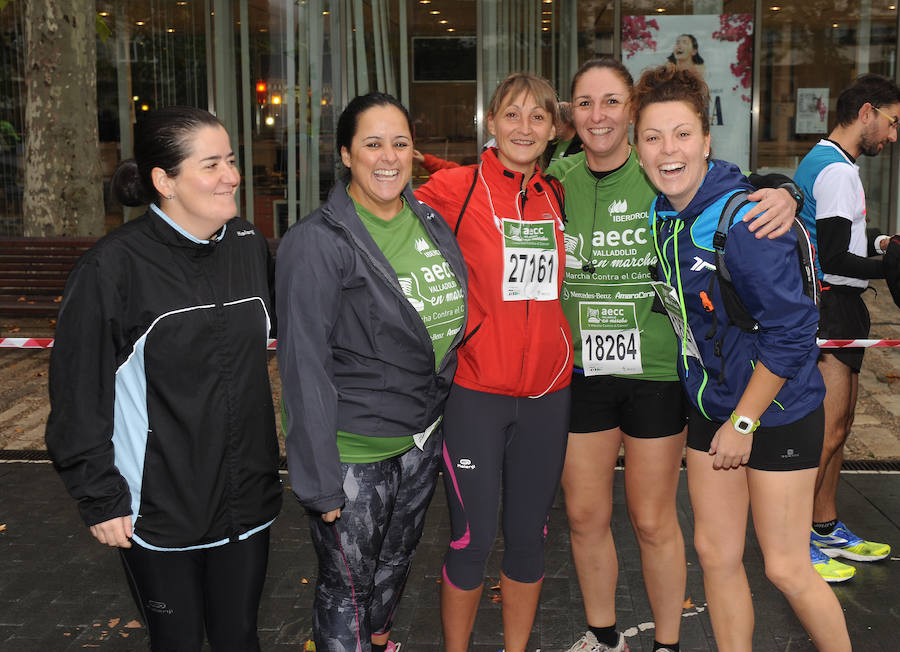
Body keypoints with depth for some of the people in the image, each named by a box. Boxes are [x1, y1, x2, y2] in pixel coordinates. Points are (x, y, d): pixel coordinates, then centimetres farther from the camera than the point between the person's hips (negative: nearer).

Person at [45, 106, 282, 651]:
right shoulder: (114, 267, -16)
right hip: (158, 512, -4)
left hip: (247, 498, 4)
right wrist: (101, 499, -9)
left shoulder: (250, 245, 1)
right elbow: (79, 396, -11)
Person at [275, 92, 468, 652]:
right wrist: (320, 479, -19)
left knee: (396, 562, 26)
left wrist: (438, 408, 13)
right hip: (355, 451, -7)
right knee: (348, 584, 8)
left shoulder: (432, 222, 3)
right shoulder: (317, 242, -17)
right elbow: (305, 366, -18)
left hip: (423, 437, 7)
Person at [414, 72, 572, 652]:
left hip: (547, 392, 4)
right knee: (473, 539, 2)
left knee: (529, 536, 13)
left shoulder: (556, 196, 8)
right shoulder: (454, 188, -6)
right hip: (476, 391, -4)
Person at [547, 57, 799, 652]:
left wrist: (784, 196, -24)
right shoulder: (557, 182, 0)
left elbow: (743, 188, -4)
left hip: (656, 373, -3)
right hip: (582, 373, 3)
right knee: (584, 516, 14)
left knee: (653, 522, 8)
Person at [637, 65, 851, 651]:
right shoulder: (659, 214, 0)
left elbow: (791, 328, -22)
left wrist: (743, 422, -16)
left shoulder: (743, 217, -23)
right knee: (716, 553, 13)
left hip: (776, 410, -7)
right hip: (710, 406, 7)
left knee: (785, 567, 3)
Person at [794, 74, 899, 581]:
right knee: (826, 431, -7)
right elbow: (835, 258, -21)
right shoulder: (838, 171, -15)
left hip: (837, 309, 11)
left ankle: (827, 530, 26)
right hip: (831, 307, -11)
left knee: (838, 427, 16)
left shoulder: (820, 161, 18)